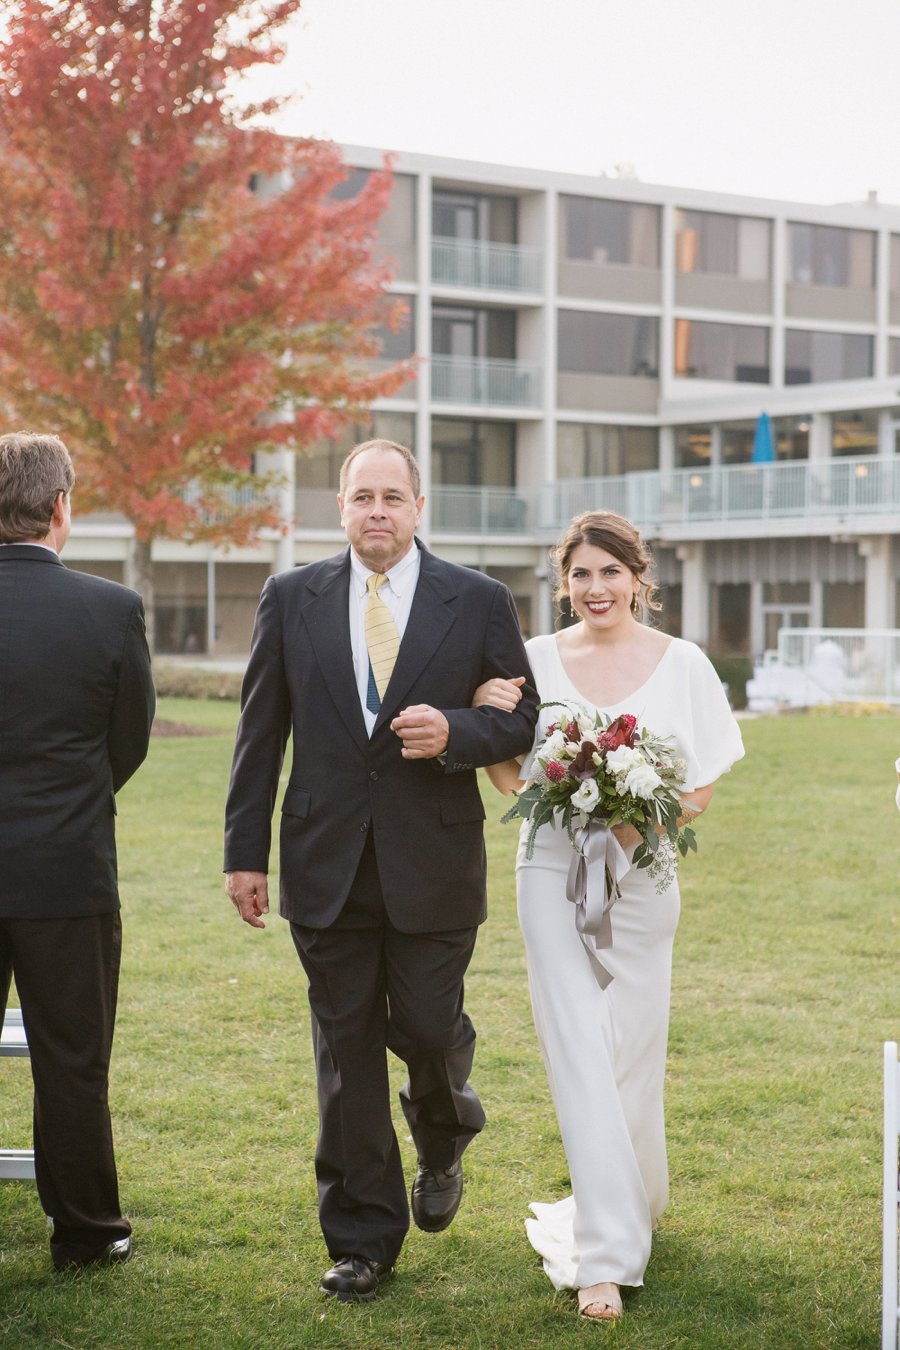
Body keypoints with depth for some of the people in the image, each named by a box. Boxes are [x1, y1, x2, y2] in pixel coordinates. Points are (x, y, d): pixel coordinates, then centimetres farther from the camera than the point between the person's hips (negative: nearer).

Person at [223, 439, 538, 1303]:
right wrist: (245, 852, 3)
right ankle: (362, 1238, 18)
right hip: (327, 866, 1)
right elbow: (260, 736, 5)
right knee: (346, 1050, 6)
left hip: (433, 865, -1)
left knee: (426, 1029, 2)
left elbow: (522, 721, 4)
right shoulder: (290, 600, 4)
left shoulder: (479, 603, 0)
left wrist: (454, 733, -17)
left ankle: (442, 1145, 39)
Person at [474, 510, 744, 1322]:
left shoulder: (681, 664, -2)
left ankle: (633, 1200, 40)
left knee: (632, 1052, 12)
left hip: (642, 877, 0)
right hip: (555, 873, 0)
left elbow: (704, 787, 0)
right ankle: (607, 1255, -4)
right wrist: (490, 719, -12)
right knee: (579, 1052, -7)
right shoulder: (537, 661, 1)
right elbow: (510, 779, 8)